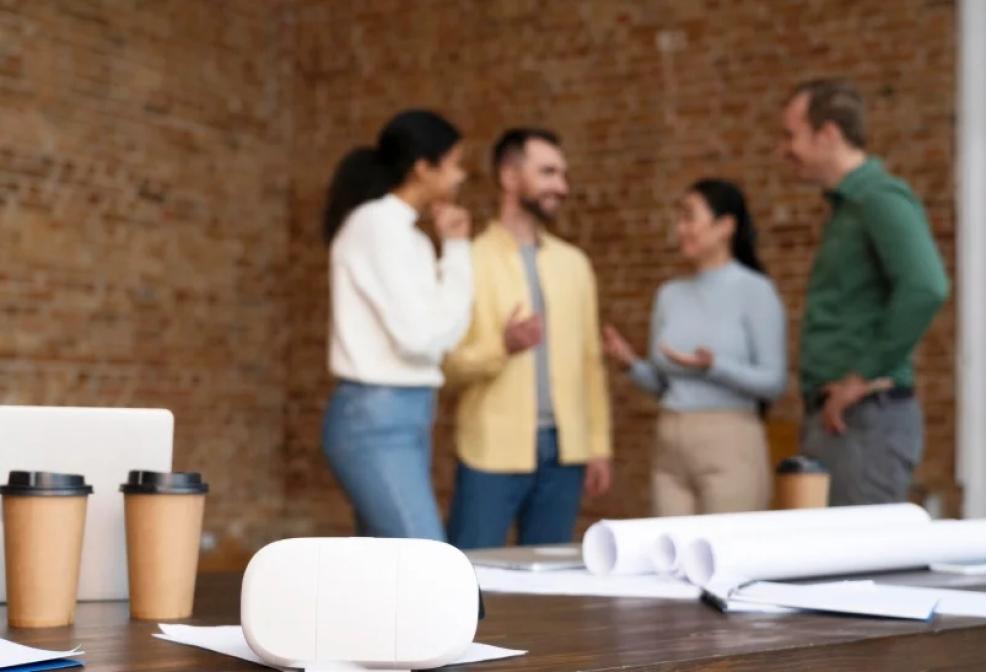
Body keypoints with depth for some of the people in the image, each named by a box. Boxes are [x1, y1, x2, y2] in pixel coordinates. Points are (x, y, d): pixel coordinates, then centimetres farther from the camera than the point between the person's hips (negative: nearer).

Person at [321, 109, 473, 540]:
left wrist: (456, 250, 8)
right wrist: (455, 250, -5)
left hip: (399, 419, 10)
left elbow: (443, 331, 14)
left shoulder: (402, 230, 15)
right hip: (377, 420, -10)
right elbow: (419, 335, -18)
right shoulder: (378, 223, -12)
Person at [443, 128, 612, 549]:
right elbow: (449, 364, -7)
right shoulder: (470, 261, -4)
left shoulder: (574, 263, 12)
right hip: (494, 451, -5)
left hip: (564, 450, 5)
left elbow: (591, 360, 12)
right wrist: (502, 346, -24)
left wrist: (599, 446, 8)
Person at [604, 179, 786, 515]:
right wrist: (631, 363, -4)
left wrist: (714, 367, -21)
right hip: (670, 447, 5)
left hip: (729, 444, -5)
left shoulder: (754, 290, -4)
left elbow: (774, 381, -7)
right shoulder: (669, 294, 11)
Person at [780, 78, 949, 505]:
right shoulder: (846, 205, 17)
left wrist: (867, 374, -21)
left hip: (865, 417, -9)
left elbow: (925, 288, -27)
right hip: (830, 417, 9)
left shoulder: (881, 199, -12)